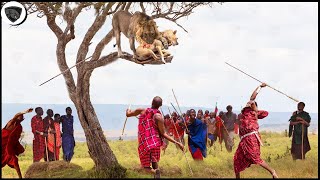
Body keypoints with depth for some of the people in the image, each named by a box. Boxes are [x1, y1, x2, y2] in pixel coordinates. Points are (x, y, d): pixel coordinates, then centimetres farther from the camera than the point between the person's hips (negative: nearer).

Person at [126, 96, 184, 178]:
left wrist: (128, 110, 39)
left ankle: (156, 172, -23)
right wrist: (177, 142, -5)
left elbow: (128, 114, 15)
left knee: (146, 167, 7)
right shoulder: (158, 117, -10)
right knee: (154, 162, 22)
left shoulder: (142, 111, -1)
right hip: (155, 143, -1)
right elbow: (163, 134, -8)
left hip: (143, 143, 1)